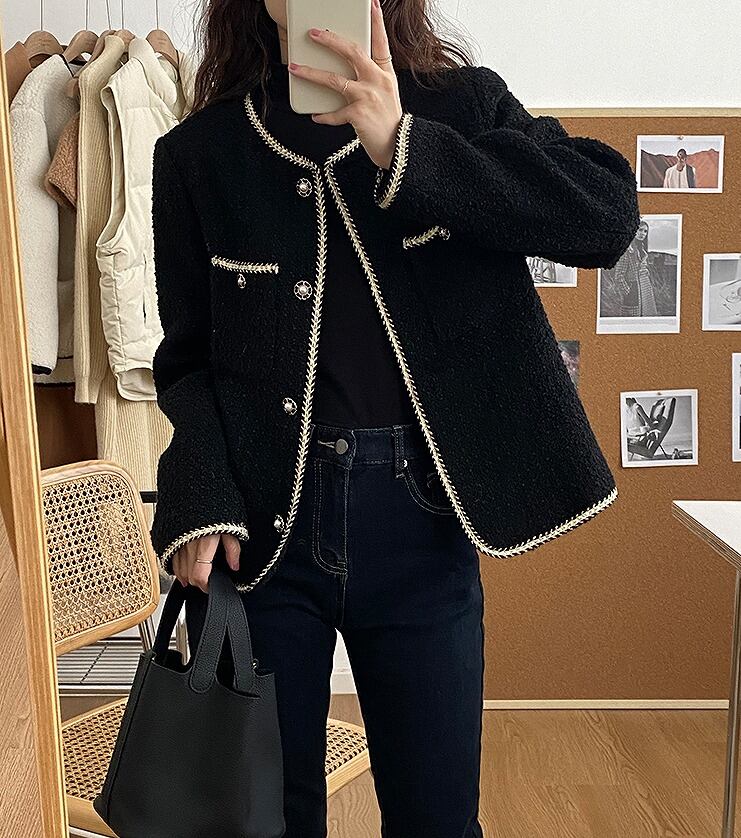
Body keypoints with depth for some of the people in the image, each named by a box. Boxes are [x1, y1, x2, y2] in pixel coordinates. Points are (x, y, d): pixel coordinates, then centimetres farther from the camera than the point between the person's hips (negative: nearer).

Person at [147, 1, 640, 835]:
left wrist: (403, 148, -20)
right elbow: (188, 357, 5)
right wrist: (199, 502, -11)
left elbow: (608, 210, -13)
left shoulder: (461, 106, 2)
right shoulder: (197, 154, 4)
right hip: (259, 525, 1)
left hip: (420, 520, 0)